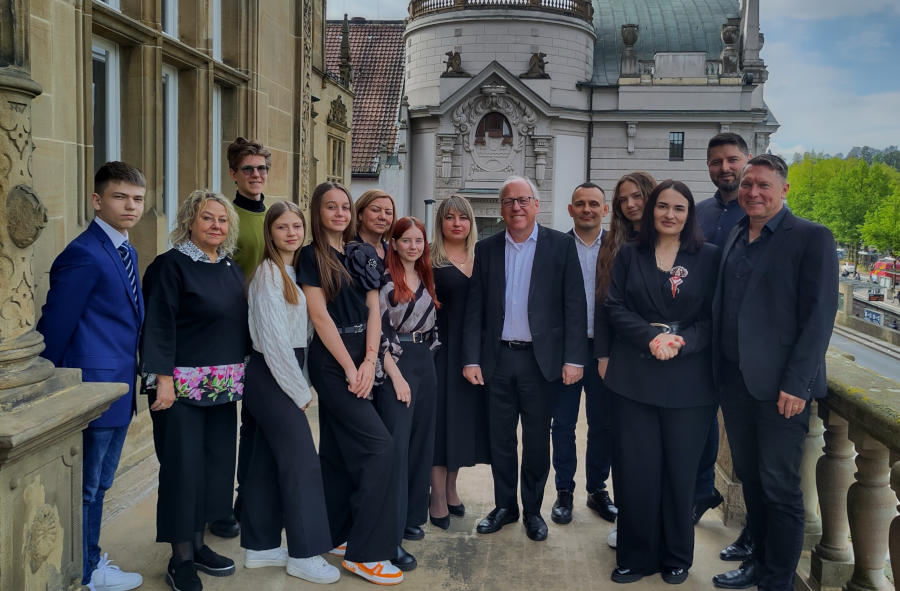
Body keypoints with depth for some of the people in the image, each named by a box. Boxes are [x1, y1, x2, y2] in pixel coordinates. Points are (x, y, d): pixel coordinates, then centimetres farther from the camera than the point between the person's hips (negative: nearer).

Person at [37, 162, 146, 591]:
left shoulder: (126, 252, 12)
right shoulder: (84, 254, -17)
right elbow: (55, 326, -15)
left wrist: (133, 375, 13)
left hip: (120, 388, 9)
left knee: (98, 485, 21)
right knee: (84, 488, 5)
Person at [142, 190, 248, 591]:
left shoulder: (231, 269, 12)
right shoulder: (171, 265, -8)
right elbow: (159, 325, -13)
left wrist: (243, 374, 15)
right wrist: (163, 379, -19)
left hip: (224, 387, 7)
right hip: (183, 386, -7)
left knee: (216, 462, 11)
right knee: (183, 467, -2)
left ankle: (197, 545, 26)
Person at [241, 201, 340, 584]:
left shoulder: (294, 271, 13)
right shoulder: (268, 272, -13)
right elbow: (274, 340, -18)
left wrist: (301, 384, 8)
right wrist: (300, 391, -13)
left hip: (281, 376, 9)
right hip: (272, 377, -9)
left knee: (267, 462, 12)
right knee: (302, 461, -6)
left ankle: (260, 547, 21)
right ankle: (304, 554, 3)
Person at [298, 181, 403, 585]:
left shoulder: (362, 253, 12)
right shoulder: (312, 256, -4)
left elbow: (373, 309, 6)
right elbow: (320, 314, -10)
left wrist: (369, 362, -7)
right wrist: (349, 368, -12)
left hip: (363, 357, 6)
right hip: (332, 359, -6)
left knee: (339, 448, 13)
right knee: (378, 444, -13)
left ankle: (338, 535, 24)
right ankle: (365, 552, -7)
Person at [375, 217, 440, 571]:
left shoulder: (425, 279, 12)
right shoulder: (384, 281, -9)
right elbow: (377, 333, -14)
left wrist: (426, 364, 11)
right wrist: (397, 378, -16)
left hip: (425, 365, 7)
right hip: (396, 367, -7)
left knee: (420, 443, 11)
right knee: (396, 446, -8)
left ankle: (410, 517, 24)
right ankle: (391, 537, -5)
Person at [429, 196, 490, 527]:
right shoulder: (430, 259, -3)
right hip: (442, 348, -4)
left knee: (465, 415, 11)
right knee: (441, 417, 0)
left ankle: (450, 487, 27)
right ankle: (438, 497, 10)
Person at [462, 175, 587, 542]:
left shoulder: (561, 246, -1)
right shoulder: (486, 249, 6)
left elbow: (574, 305, -4)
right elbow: (474, 308, 4)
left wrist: (573, 358, -10)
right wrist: (471, 359, -2)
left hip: (541, 358, -2)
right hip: (498, 358, 2)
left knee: (537, 440, 8)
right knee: (500, 438, 11)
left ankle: (533, 509, 24)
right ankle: (505, 506, 26)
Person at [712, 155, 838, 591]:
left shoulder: (811, 238, -7)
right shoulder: (734, 237, 11)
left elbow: (819, 315, -12)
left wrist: (796, 384, -16)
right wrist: (720, 369, 4)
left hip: (781, 386, -6)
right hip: (735, 380, 6)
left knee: (780, 486, 3)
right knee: (749, 477, 15)